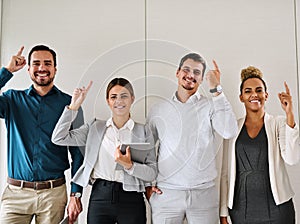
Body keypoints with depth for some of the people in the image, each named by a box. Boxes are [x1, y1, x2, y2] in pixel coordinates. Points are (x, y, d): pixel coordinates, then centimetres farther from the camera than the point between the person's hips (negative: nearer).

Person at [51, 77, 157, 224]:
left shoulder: (143, 132, 3)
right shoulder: (95, 128, 7)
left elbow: (152, 173, -1)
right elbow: (59, 138, -1)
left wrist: (129, 165, -18)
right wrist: (73, 106, -3)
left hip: (131, 200, -1)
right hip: (99, 197, 1)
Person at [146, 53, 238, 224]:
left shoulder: (210, 106, 2)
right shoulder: (158, 110, 8)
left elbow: (229, 132, -16)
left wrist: (216, 89, -14)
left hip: (204, 194, -1)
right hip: (166, 194, 1)